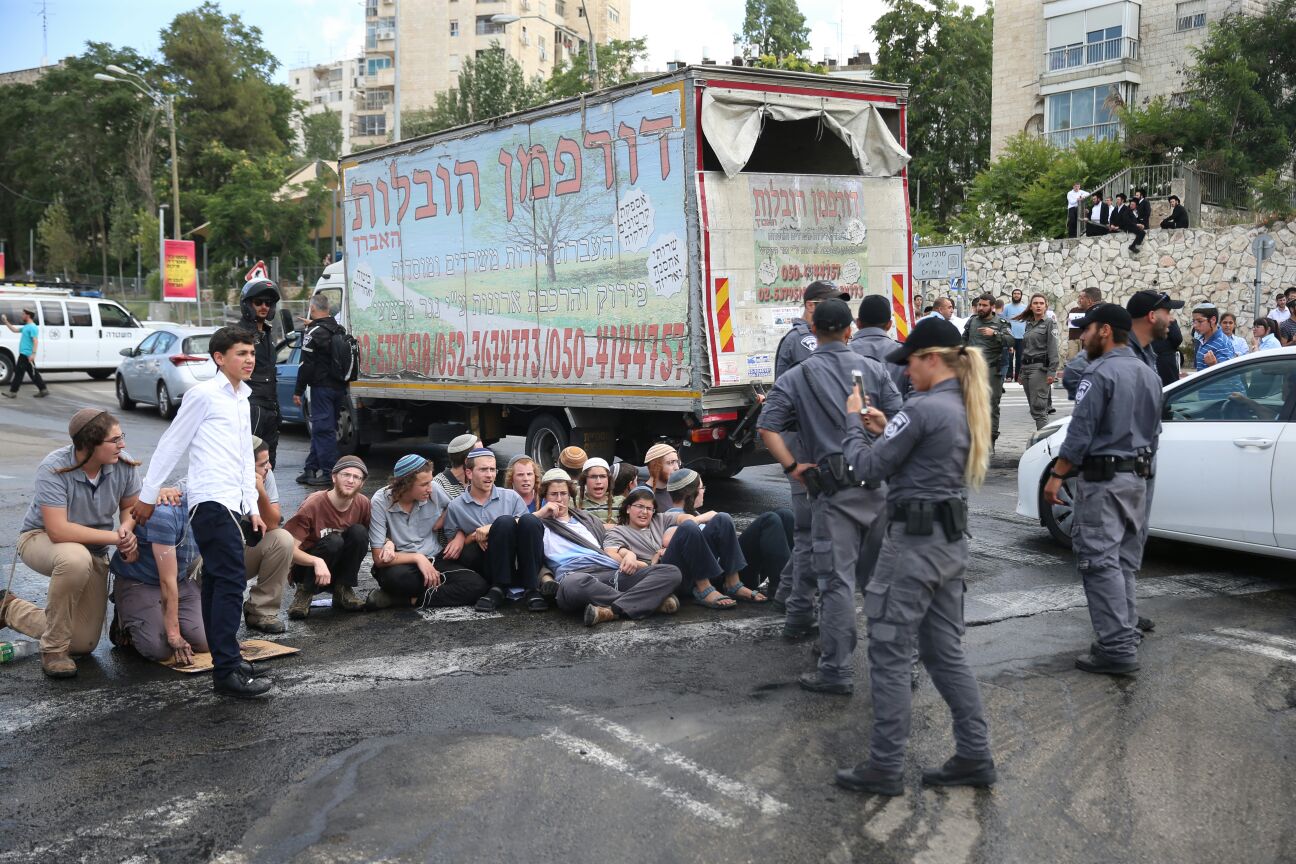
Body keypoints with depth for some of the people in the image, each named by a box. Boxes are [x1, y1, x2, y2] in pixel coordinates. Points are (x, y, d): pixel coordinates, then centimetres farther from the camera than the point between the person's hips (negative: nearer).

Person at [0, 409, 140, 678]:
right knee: (75, 559, -43)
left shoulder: (124, 464, -17)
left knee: (82, 645, 2)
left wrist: (127, 528, -21)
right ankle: (53, 650, -21)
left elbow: (129, 506, 2)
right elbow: (58, 530, -35)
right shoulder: (53, 469, -29)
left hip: (93, 551, 5)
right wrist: (115, 537, -34)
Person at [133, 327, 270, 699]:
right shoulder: (203, 395, -4)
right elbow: (171, 446, -3)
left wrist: (252, 508, 21)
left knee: (217, 583, 10)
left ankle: (224, 666, 14)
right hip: (211, 500, -8)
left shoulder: (243, 400, 21)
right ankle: (228, 671, -16)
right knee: (231, 580, -14)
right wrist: (147, 497, -1)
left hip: (232, 504, 8)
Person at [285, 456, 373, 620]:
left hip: (339, 569, 4)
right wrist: (317, 561, -42)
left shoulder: (363, 504, -9)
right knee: (333, 542, -33)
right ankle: (305, 592, -12)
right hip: (307, 567, -3)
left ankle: (342, 590, -9)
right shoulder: (313, 505, -22)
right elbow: (289, 548, -25)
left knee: (359, 532, -22)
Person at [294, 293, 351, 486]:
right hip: (339, 387, 8)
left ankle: (329, 473, -5)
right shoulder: (339, 331, 12)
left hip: (322, 387, -8)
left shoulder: (313, 332, -13)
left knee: (323, 429, -4)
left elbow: (307, 365, -15)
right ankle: (311, 469, 22)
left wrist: (298, 391, -10)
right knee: (322, 428, 15)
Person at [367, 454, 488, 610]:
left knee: (477, 585, -23)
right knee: (398, 577, -42)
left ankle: (409, 599, -18)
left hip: (434, 559, 5)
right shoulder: (380, 503, -12)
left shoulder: (434, 491, -4)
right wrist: (417, 558, -18)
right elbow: (379, 558, -13)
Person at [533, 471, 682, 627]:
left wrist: (629, 555, 7)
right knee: (575, 583, -45)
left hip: (614, 572, 5)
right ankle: (651, 602, -32)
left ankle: (611, 611, -38)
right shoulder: (541, 524, 22)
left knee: (671, 572, -17)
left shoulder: (587, 517, 34)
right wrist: (539, 513, 9)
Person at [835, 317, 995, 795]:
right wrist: (884, 429, 13)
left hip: (914, 540, -9)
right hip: (952, 540, 9)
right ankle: (975, 756, 20)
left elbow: (868, 467, -13)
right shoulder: (966, 409, 11)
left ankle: (885, 767, 8)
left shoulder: (922, 407, -17)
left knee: (889, 654, 0)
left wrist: (854, 420, 2)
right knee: (945, 652, 16)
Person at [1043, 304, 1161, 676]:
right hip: (1137, 478, 9)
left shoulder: (1100, 373, -14)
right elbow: (1153, 432, 19)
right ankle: (1124, 638, 18)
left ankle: (1117, 649, -9)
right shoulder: (1149, 374, 14)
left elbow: (1080, 432, -19)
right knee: (1124, 562, 13)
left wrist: (1056, 475, -14)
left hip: (1102, 479, -9)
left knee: (1100, 562, -7)